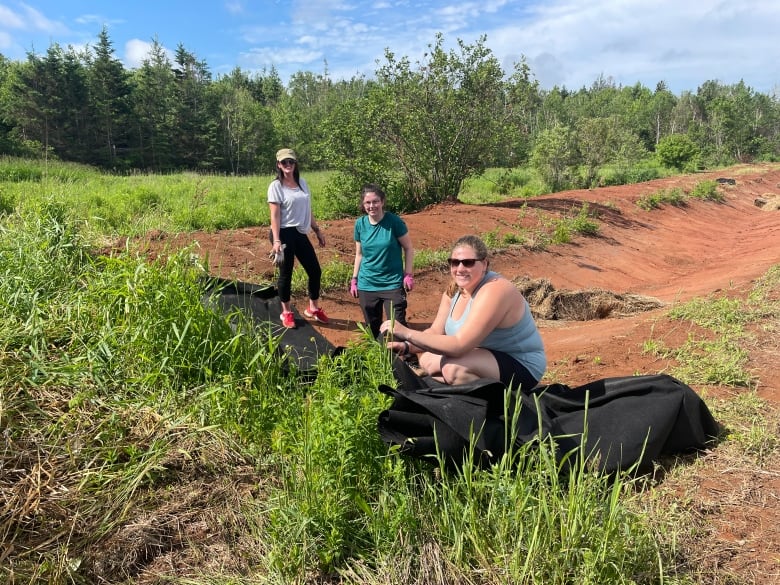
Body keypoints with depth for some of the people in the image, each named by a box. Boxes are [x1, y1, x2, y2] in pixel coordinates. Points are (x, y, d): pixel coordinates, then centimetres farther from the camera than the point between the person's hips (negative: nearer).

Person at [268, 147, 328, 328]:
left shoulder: (302, 183, 11)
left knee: (315, 271, 9)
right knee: (286, 274, 3)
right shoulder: (276, 186, -7)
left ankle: (313, 308, 27)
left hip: (300, 233, 6)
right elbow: (274, 215, -13)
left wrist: (318, 231, 17)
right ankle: (286, 312, 19)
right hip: (284, 233, -6)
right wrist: (276, 240, -21)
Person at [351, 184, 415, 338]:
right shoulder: (360, 224, -1)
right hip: (366, 285, 4)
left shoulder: (394, 221, -11)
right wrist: (354, 279, 9)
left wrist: (408, 275, -9)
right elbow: (359, 254, 9)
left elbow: (408, 248, -4)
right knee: (372, 328, 14)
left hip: (393, 284, -3)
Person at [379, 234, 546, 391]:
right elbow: (436, 332, 1)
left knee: (453, 369, -29)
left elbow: (459, 345, -33)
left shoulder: (494, 290, -28)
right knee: (426, 358, 0)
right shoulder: (454, 290, -1)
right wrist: (406, 347, -17)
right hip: (491, 356, 8)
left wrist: (407, 333, -34)